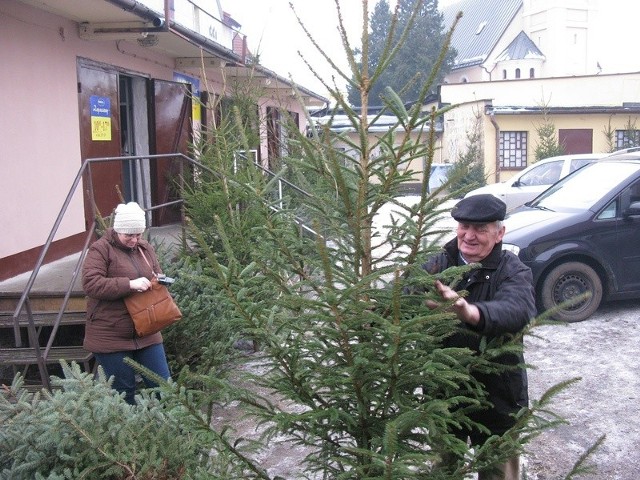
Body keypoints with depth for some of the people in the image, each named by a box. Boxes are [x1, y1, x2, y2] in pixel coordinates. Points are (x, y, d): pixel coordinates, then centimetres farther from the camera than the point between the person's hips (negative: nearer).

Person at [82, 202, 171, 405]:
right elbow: (90, 283, -20)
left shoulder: (145, 248, 11)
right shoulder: (100, 249, -8)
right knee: (124, 393, 5)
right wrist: (130, 284, -26)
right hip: (111, 337, -5)